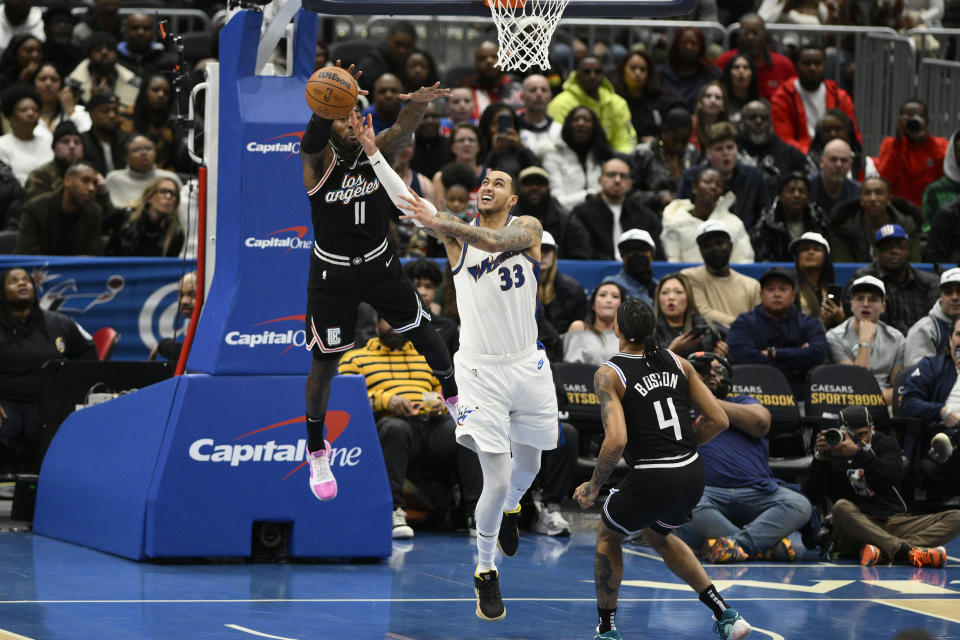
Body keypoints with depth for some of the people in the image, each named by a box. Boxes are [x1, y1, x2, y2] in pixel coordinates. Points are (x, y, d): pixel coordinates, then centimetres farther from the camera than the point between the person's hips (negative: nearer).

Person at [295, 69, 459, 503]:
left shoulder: (376, 149, -9)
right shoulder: (319, 158, -16)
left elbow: (403, 130, -31)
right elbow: (313, 136, -41)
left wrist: (417, 104, -56)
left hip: (379, 264, 3)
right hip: (332, 274, -3)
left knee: (423, 333, 12)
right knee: (324, 364, 2)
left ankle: (453, 394, 42)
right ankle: (316, 451, 21)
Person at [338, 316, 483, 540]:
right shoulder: (354, 358, 21)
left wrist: (441, 403, 2)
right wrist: (385, 400, -10)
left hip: (434, 423, 3)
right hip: (388, 421, -3)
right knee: (396, 429, -41)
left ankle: (475, 513, -36)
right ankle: (394, 512, -45)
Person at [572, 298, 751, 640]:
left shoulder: (608, 375, -9)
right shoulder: (676, 362, 7)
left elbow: (616, 440, -20)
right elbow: (719, 420, 7)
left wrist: (593, 486, -6)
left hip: (653, 481, -6)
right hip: (693, 477, 6)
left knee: (608, 535, 25)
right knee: (656, 534, 34)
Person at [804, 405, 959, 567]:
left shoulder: (884, 443, 13)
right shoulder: (832, 453, 10)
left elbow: (894, 475, -9)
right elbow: (812, 493, -2)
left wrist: (857, 452, -20)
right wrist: (820, 457, -16)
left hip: (895, 522, 3)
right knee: (841, 507, -36)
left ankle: (884, 552, -43)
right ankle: (907, 552, -49)